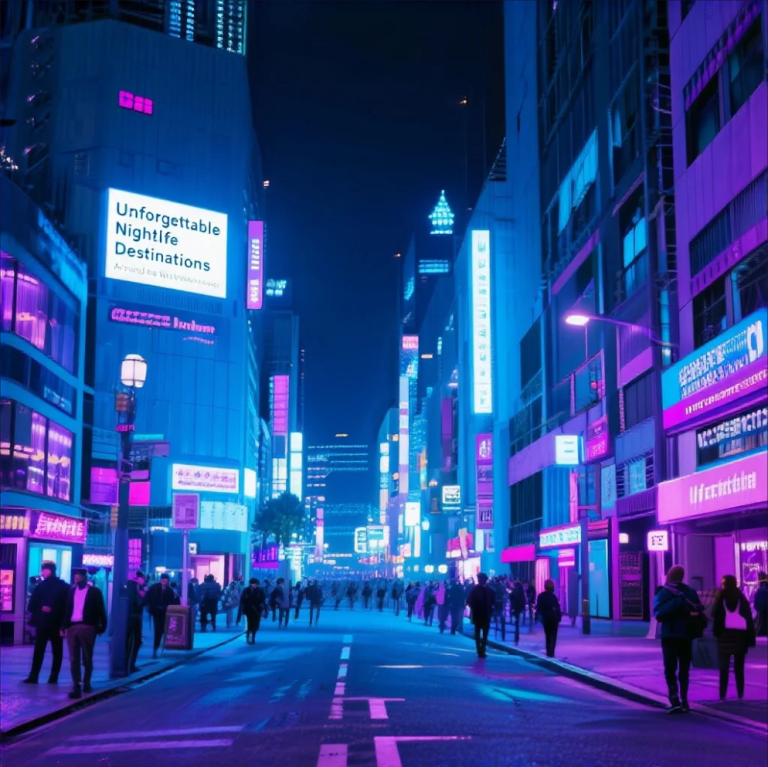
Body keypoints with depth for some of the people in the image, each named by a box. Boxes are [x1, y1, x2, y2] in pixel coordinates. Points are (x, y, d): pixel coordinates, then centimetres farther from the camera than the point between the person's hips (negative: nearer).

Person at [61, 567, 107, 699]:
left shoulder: (94, 592, 2)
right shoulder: (71, 590, 13)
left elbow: (101, 610, 1)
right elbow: (67, 609, 11)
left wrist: (102, 627, -3)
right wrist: (64, 626, 3)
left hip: (87, 628, -3)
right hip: (72, 627, 3)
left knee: (87, 659, 8)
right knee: (74, 659, -1)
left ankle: (86, 684, 24)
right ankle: (76, 688, -2)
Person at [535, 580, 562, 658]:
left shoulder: (540, 596, 0)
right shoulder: (553, 596, -14)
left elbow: (538, 607, 3)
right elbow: (557, 608, -15)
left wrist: (538, 616, 9)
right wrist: (559, 616, -7)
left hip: (545, 618, 4)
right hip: (553, 618, -4)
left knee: (547, 635, 16)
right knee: (553, 636, 0)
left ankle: (549, 652, 18)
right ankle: (551, 652, -10)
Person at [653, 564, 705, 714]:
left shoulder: (663, 593, -4)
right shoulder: (691, 592, 6)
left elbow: (659, 614, -14)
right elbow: (699, 612, -1)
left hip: (669, 636, -3)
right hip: (686, 635, 3)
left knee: (670, 669, 1)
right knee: (684, 670, 15)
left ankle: (675, 701, -14)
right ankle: (684, 701, 16)